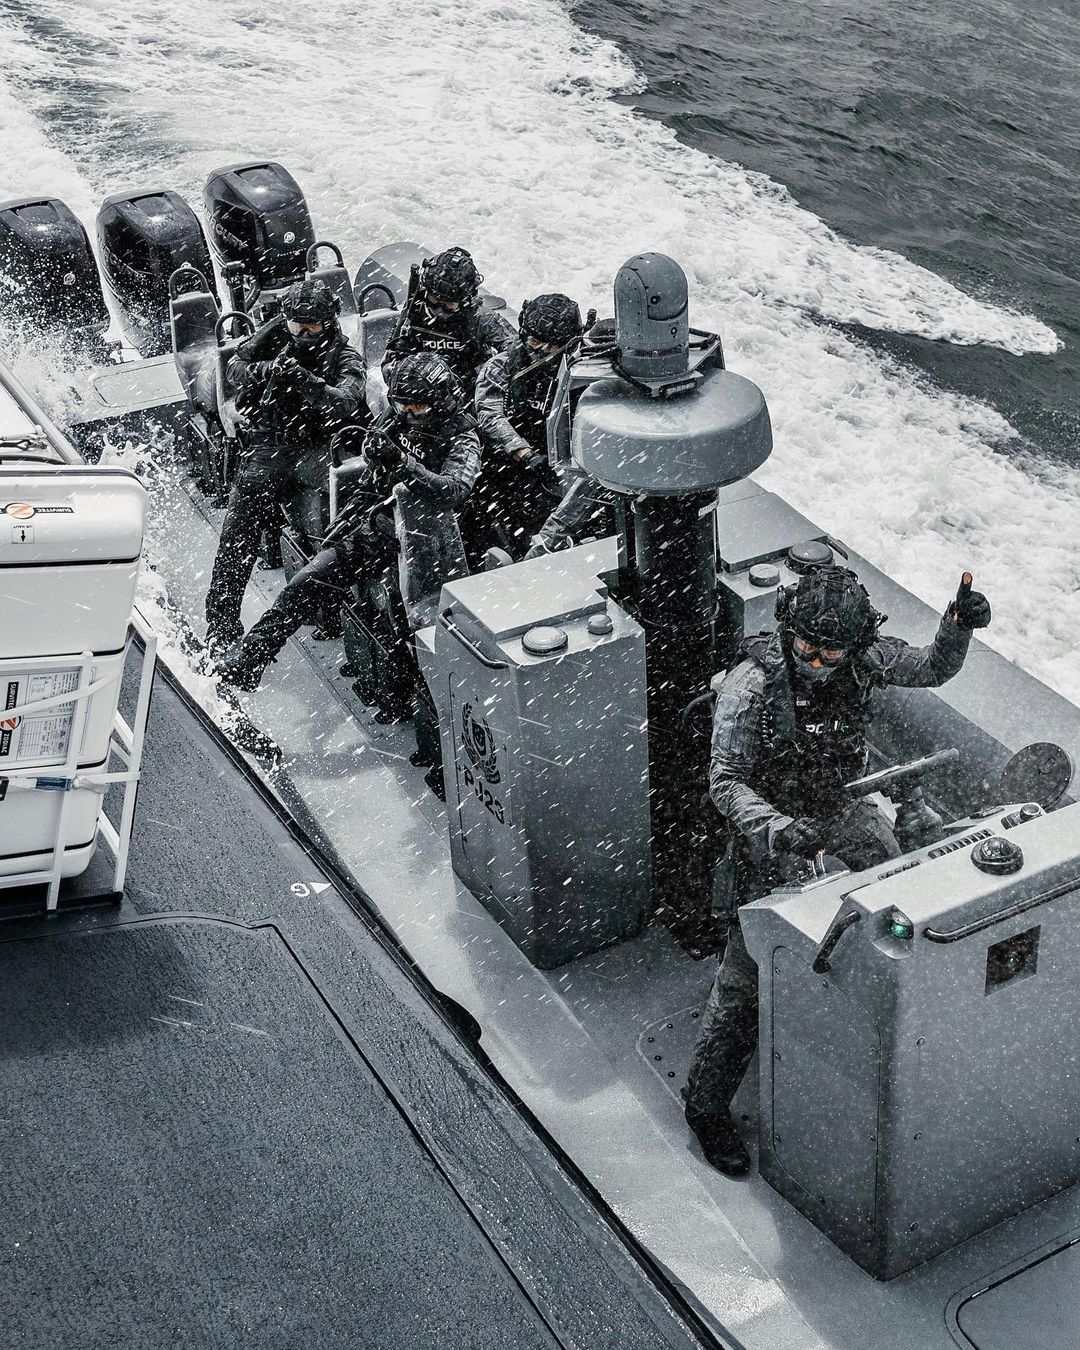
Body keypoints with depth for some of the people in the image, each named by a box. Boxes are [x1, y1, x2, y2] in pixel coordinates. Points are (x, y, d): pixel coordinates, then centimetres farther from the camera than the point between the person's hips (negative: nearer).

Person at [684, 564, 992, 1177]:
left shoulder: (865, 659, -16)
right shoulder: (751, 685, -31)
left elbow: (933, 669, 2)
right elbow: (726, 782, -28)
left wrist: (959, 625, -19)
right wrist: (777, 830, -45)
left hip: (846, 808, 6)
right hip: (775, 829, -6)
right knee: (750, 971, -7)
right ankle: (707, 1104, 6)